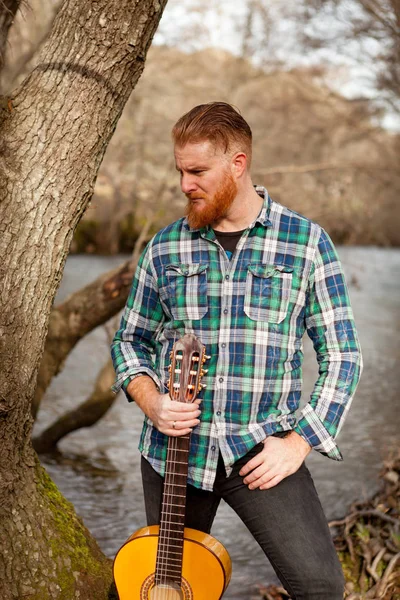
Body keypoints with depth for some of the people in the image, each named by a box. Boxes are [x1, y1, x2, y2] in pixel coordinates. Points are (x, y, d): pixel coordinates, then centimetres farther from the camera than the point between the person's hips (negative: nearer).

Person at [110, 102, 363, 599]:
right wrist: (150, 402, -7)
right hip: (173, 450, 3)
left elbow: (341, 354, -1)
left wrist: (298, 442, -9)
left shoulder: (307, 243, -3)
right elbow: (130, 340, 13)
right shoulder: (165, 248, 4)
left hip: (262, 453, -2)